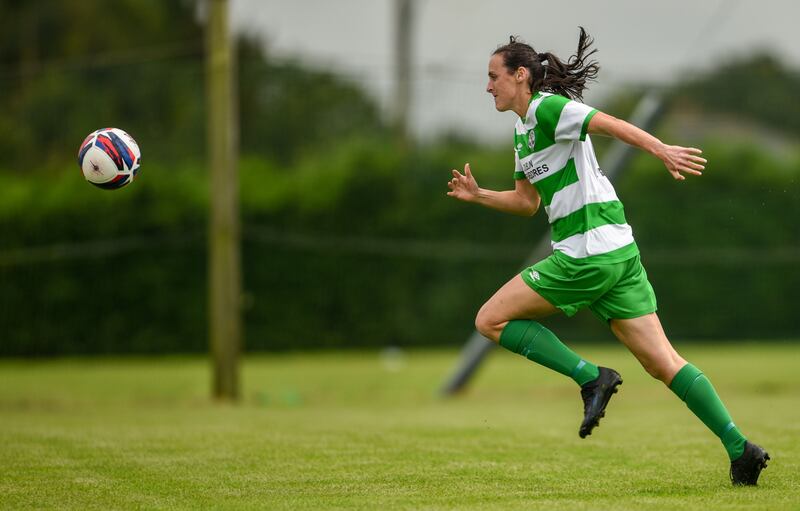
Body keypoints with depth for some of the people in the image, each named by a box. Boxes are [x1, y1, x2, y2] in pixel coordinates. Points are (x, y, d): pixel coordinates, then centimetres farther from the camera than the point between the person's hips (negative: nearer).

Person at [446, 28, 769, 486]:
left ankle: (592, 378, -6)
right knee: (661, 360, 3)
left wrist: (662, 150, -33)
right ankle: (740, 447, -4)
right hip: (618, 251, 9)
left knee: (491, 320, 0)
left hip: (588, 252, -9)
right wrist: (477, 195, 16)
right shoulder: (522, 130, 20)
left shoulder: (546, 108, -7)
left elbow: (612, 125, -20)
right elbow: (528, 202, 28)